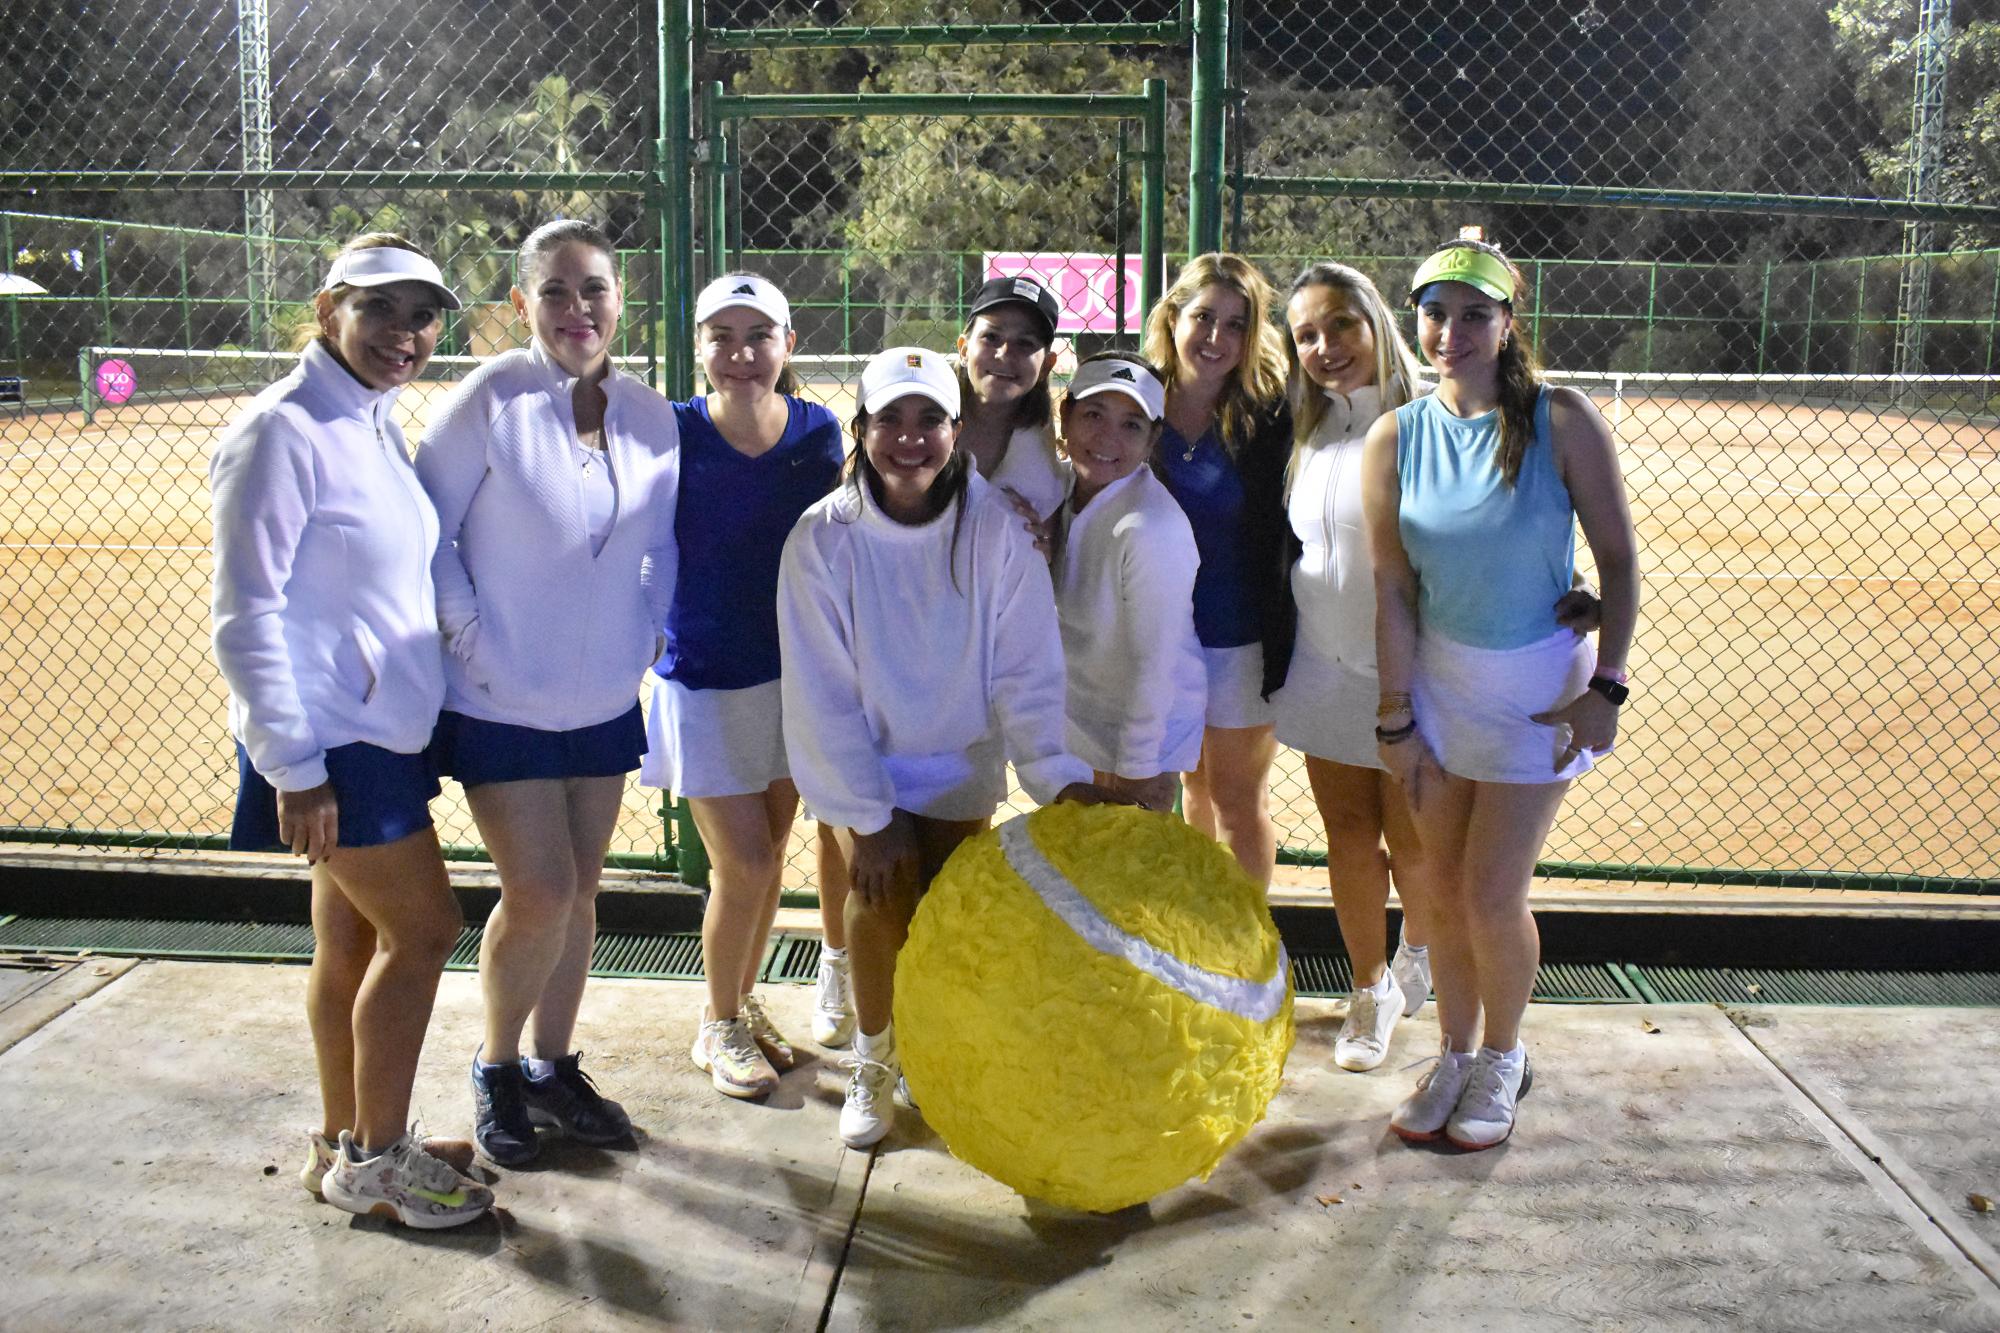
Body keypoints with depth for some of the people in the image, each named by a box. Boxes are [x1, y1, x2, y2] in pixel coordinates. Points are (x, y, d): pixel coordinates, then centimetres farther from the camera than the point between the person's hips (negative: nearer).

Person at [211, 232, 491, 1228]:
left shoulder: (379, 425, 10)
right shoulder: (283, 432, -16)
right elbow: (244, 614, -18)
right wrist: (291, 767, -20)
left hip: (382, 725, 8)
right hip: (327, 737, -8)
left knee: (353, 939, 16)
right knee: (424, 927, -3)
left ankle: (342, 1145, 30)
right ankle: (373, 1159, 12)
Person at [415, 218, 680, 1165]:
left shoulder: (648, 414, 2)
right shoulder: (490, 399, -12)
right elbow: (428, 535, -10)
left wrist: (637, 639, 2)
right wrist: (473, 642, -14)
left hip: (602, 703, 5)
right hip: (500, 704, -5)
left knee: (578, 893, 13)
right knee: (539, 893, -6)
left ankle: (552, 1067, 31)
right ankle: (495, 1068, 20)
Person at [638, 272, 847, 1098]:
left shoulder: (818, 431, -4)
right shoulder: (673, 434, -13)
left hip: (795, 672, 4)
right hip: (706, 680, -3)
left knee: (769, 857, 14)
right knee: (743, 866, -2)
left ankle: (745, 1004, 36)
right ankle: (719, 1026, 22)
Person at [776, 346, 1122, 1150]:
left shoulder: (994, 528, -15)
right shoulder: (823, 537, -16)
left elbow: (1025, 669, -15)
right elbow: (822, 694, -15)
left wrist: (1058, 774, -28)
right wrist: (868, 819, -16)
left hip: (960, 760, 1)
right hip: (860, 762, -1)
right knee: (881, 895, -18)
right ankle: (873, 1058, 8)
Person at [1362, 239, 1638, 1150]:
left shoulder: (1561, 422, -12)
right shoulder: (1395, 439, -5)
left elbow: (1618, 558, -7)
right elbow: (1392, 588, -4)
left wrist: (1606, 686, -12)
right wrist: (1396, 719, -4)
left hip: (1540, 684, -3)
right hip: (1439, 676, 3)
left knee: (1491, 896, -2)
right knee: (1443, 890, 9)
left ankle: (1502, 1058, 24)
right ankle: (1454, 1055, 31)